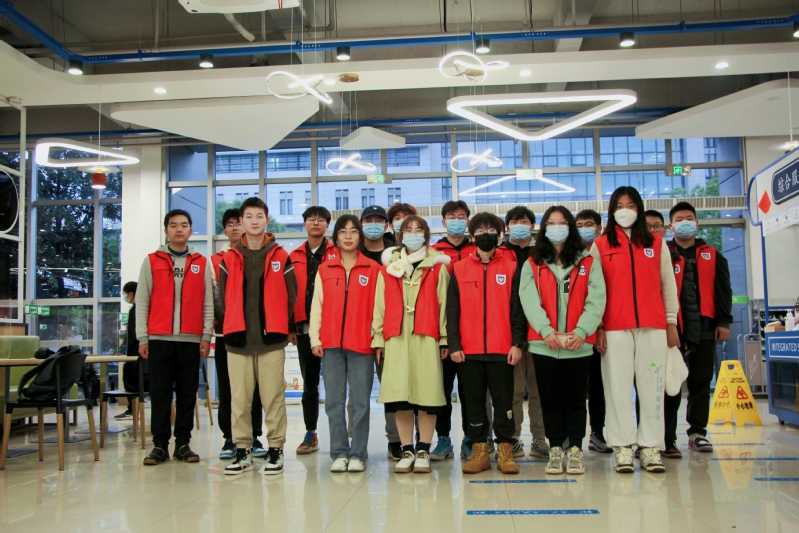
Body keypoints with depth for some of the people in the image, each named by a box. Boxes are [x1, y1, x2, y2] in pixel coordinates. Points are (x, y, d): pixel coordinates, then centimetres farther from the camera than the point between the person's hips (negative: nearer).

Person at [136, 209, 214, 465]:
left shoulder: (202, 263, 10)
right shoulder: (152, 261, 9)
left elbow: (208, 302, 7)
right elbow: (142, 301, 5)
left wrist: (206, 336, -2)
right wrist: (142, 338, -1)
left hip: (191, 339, 1)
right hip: (159, 338, 0)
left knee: (188, 394, 4)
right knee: (160, 393, 2)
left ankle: (183, 444, 11)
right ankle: (160, 445, 9)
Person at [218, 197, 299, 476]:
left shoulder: (281, 257, 4)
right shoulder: (230, 259, 9)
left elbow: (290, 297, 7)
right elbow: (223, 298, 12)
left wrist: (289, 328, 5)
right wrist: (231, 327, 8)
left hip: (272, 338, -2)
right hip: (238, 339, 2)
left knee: (273, 398, 2)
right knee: (239, 399, 6)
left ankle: (275, 450, 12)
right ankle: (242, 451, 16)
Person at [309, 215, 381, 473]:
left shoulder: (373, 269, 4)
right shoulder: (324, 269, 10)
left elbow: (378, 306, 2)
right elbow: (316, 306, 8)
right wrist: (315, 339, 1)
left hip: (362, 345, -2)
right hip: (331, 345, 2)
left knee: (361, 402, 2)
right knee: (334, 402, 4)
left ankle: (358, 454, 10)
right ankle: (339, 453, 13)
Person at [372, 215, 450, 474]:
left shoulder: (437, 266, 9)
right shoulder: (389, 267, 15)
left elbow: (444, 304, 3)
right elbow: (380, 305, 11)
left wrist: (445, 338, -4)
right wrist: (378, 338, 3)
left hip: (426, 338, -1)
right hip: (396, 337, 2)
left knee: (427, 393, -2)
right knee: (399, 395, -1)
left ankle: (423, 450, 10)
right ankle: (406, 451, 9)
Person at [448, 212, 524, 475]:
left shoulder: (510, 268, 6)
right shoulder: (459, 269, 7)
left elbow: (517, 310, 3)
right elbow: (452, 311, 5)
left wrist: (517, 343, -5)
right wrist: (453, 344, -3)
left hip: (502, 348, -1)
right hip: (468, 350, 1)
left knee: (503, 400, 4)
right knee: (473, 401, 8)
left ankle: (505, 452, 12)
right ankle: (479, 451, 17)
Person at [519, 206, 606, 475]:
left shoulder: (588, 263, 8)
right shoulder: (532, 265, 9)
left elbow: (596, 300, -3)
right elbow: (529, 301, -5)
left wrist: (582, 331, -19)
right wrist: (547, 331, -20)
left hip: (579, 345, 0)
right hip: (543, 345, 1)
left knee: (575, 400, 5)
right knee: (551, 400, 7)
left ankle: (575, 450, 15)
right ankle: (555, 450, 16)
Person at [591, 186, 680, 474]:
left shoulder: (657, 244, 13)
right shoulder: (600, 245, 8)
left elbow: (668, 285, 12)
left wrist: (672, 322, 6)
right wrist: (597, 326, -3)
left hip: (653, 326, 1)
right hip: (615, 328, -1)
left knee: (652, 386, 1)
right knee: (618, 387, -1)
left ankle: (651, 447, 7)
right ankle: (623, 448, 5)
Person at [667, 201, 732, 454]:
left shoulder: (712, 256, 13)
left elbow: (723, 290, 9)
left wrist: (723, 321, 0)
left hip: (704, 326, 2)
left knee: (701, 381, 5)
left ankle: (698, 431, 14)